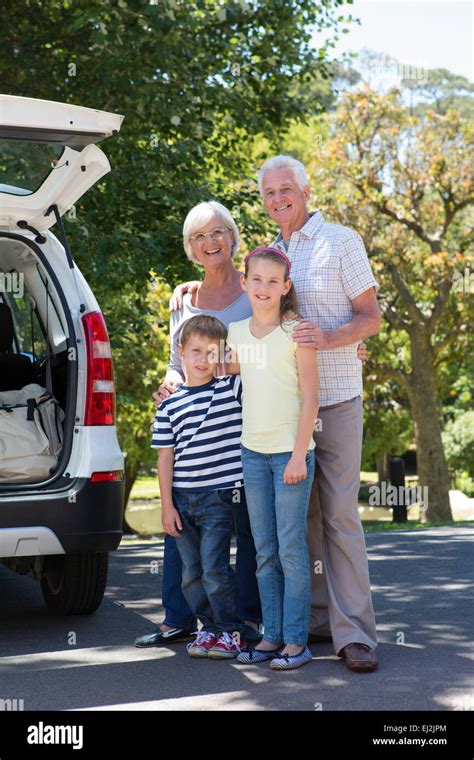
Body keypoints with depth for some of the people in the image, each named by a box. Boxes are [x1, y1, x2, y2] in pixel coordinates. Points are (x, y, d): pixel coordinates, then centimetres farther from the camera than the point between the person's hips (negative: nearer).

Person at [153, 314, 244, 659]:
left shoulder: (232, 389, -1)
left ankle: (230, 631, 9)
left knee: (214, 569, -7)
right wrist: (167, 505, 2)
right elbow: (165, 456, 5)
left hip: (218, 497, -3)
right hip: (182, 500, 4)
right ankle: (210, 628, 23)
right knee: (191, 572, 9)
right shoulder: (170, 404, 5)